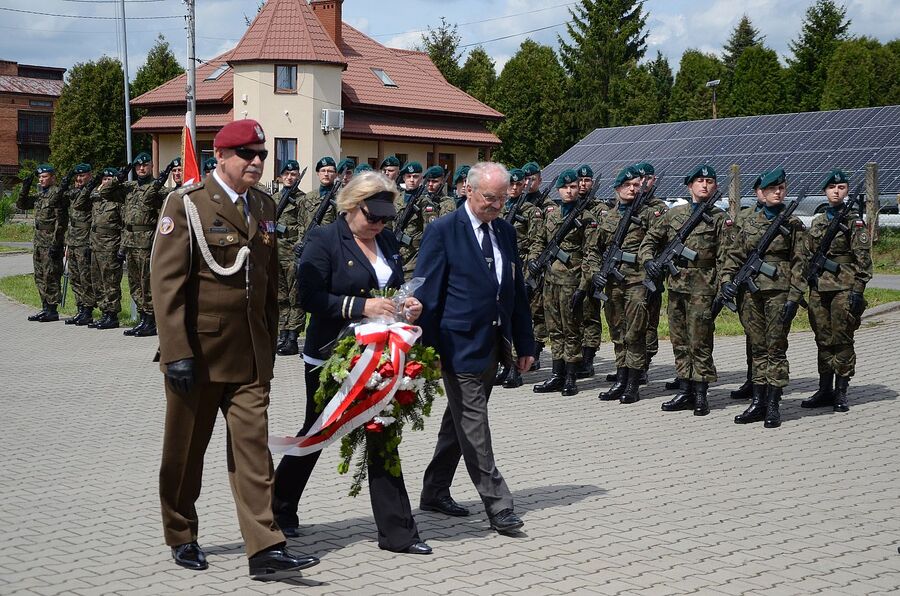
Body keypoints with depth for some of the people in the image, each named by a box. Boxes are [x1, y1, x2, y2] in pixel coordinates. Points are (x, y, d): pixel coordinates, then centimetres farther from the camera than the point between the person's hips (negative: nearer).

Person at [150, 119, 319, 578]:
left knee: (253, 447, -1)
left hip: (250, 355, 4)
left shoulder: (265, 207, 10)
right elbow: (166, 281, -13)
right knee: (185, 450, 11)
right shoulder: (186, 204, -8)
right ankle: (181, 537, 28)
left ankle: (265, 549, -1)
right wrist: (177, 352, -18)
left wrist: (270, 345, 14)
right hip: (198, 352, -4)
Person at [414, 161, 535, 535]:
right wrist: (428, 348, -13)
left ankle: (435, 493, 27)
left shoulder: (505, 232, 11)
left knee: (460, 422, 15)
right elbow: (427, 294, -10)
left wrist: (524, 343, 14)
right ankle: (498, 506, -2)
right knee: (474, 426, -5)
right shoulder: (442, 231, -9)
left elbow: (517, 291, 16)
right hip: (460, 345, -7)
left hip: (493, 345, 7)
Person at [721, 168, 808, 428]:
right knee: (757, 348, 8)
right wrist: (726, 279, -2)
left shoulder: (793, 224, 0)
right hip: (752, 291, 4)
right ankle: (758, 402, 13)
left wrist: (794, 298, -10)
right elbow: (735, 255, 15)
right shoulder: (749, 224, 11)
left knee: (776, 348, -3)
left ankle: (773, 406, 2)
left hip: (779, 291, -4)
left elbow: (799, 263, -3)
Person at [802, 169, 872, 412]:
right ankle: (825, 390, 15)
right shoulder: (817, 222, 13)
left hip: (843, 289, -5)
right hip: (819, 289, 5)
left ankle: (841, 392, 5)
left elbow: (863, 258, -6)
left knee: (842, 340, -2)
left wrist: (858, 290, -12)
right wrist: (808, 285, 13)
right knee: (823, 341, 8)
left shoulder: (854, 221, -2)